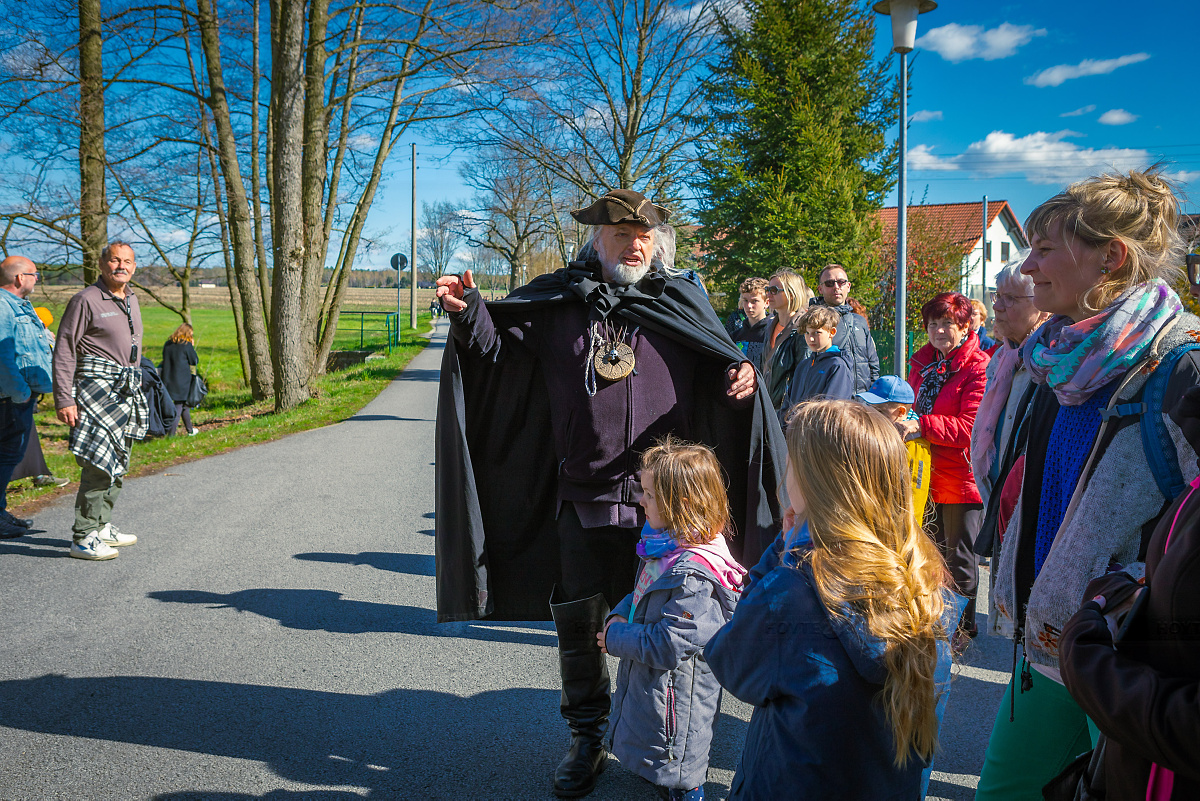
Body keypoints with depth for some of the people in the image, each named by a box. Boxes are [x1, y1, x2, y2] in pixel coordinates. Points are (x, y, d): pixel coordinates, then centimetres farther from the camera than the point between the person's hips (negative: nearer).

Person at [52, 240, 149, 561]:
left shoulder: (131, 300, 16)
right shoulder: (86, 300, -8)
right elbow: (63, 351, -10)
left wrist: (137, 387, 23)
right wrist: (64, 400, -16)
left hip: (127, 390, 8)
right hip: (96, 386, -8)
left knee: (117, 463, 12)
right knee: (99, 464, -13)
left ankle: (100, 526, 22)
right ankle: (83, 538, -8)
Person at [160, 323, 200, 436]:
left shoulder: (167, 344, 7)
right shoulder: (187, 345, -11)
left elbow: (165, 360, 16)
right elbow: (195, 361, -2)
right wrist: (192, 347, 5)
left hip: (168, 380, 6)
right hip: (182, 380, -6)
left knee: (183, 405, 19)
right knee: (179, 405, 2)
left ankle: (190, 429, 30)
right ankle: (171, 433, -3)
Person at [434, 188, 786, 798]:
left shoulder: (681, 303, 3)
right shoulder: (557, 302, 3)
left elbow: (720, 373, 6)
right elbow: (499, 351, 6)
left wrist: (741, 381, -16)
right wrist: (470, 315, -13)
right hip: (581, 499, 1)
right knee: (578, 624, 10)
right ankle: (587, 737, 30)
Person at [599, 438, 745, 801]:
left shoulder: (695, 574, -32)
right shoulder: (667, 545, -1)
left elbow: (667, 645, -31)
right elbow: (642, 593, 17)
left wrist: (616, 638, -18)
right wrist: (620, 616, -2)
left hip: (675, 698, -9)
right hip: (646, 685, 9)